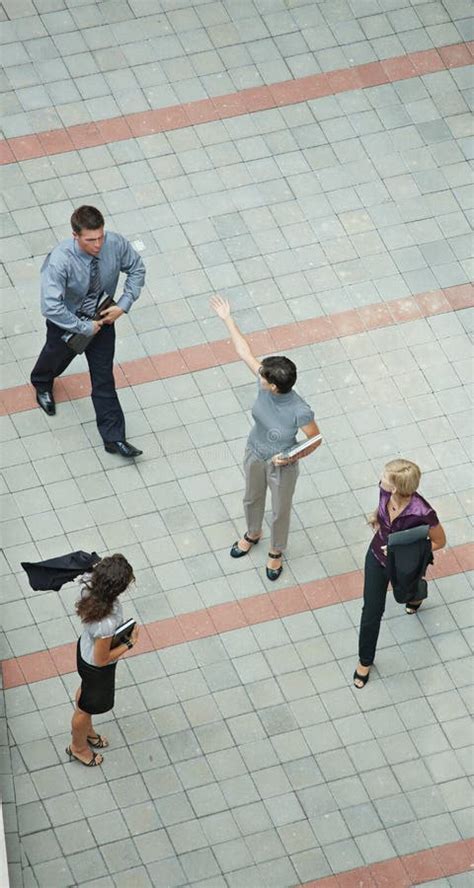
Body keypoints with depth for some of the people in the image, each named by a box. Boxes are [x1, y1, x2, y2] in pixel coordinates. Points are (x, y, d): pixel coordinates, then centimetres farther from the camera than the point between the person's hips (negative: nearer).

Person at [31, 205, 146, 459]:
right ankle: (42, 384, 66)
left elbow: (136, 269, -7)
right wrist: (85, 328, -30)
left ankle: (114, 438, 21)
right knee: (57, 355, 29)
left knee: (104, 376, 9)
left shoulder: (115, 244, -27)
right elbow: (51, 307, -40)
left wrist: (123, 305, -16)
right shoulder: (60, 261, -40)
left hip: (102, 317, 2)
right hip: (67, 321, -2)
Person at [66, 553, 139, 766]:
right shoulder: (106, 624, -47)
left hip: (85, 646, 7)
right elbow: (102, 660, -29)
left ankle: (86, 730, 65)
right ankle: (78, 747, 54)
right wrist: (130, 643, -19)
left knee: (85, 690, 35)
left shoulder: (91, 584, -30)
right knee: (88, 706, 25)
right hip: (96, 668, -7)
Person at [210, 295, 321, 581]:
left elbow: (315, 440, -22)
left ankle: (277, 551, 50)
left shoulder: (300, 412, -39)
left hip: (282, 465, -5)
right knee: (252, 499, 30)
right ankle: (253, 534, 61)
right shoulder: (266, 383, -26)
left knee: (280, 511, 22)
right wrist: (227, 319, -13)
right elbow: (245, 351, -16)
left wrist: (291, 458, -33)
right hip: (255, 454, 5)